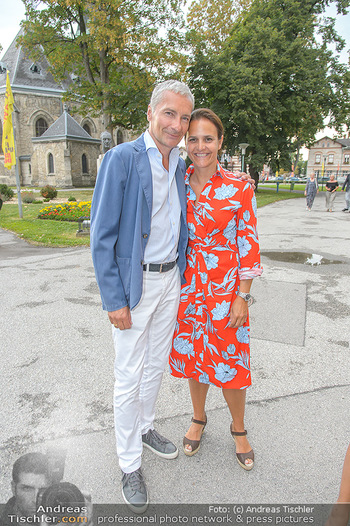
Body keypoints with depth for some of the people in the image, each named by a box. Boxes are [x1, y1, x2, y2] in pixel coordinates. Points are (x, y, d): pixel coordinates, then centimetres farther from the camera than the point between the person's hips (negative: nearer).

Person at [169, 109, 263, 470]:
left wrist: (242, 296, -10)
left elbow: (248, 245, -7)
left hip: (225, 288, -3)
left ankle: (238, 429, 37)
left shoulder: (239, 188, -8)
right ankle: (198, 419, 43)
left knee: (230, 361, 8)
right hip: (187, 287, 3)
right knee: (192, 355, 17)